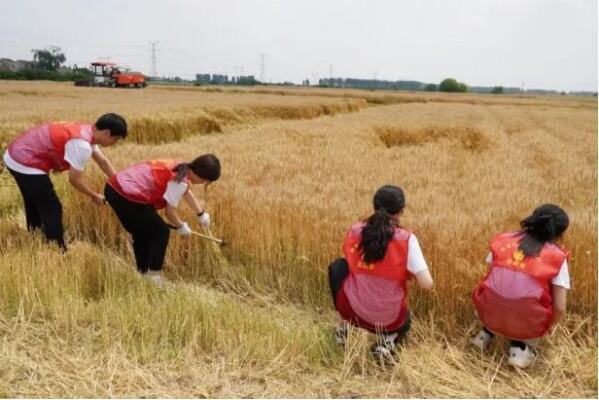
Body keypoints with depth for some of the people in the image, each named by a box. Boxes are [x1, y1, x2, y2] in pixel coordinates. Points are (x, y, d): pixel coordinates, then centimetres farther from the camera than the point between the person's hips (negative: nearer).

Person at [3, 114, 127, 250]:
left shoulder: (86, 131, 4)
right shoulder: (82, 145, -25)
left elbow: (103, 161, 15)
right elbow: (75, 180, -17)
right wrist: (95, 196, -2)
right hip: (24, 163, -10)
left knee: (36, 206, 23)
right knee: (52, 209, -2)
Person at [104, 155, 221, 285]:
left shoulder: (179, 167, 14)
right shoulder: (180, 181, -13)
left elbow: (186, 192, 32)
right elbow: (170, 212, -6)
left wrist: (201, 214, 44)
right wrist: (181, 227, 15)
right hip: (128, 197, -9)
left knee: (142, 233, 24)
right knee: (161, 232, 8)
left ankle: (143, 273, 33)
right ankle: (153, 277, 11)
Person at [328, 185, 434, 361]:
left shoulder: (355, 231, -6)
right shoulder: (407, 239, -15)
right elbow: (427, 284, -15)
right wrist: (408, 272, 4)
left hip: (352, 309, 1)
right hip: (389, 318, 0)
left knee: (337, 266, 27)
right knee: (405, 321, 38)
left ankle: (345, 326, 22)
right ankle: (388, 340, 4)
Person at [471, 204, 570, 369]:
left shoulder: (502, 240, 5)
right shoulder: (557, 257, -2)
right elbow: (559, 308, -3)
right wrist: (546, 328, 19)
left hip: (489, 315, 3)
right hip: (526, 326, -3)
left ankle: (486, 333, 17)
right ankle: (520, 347, 11)